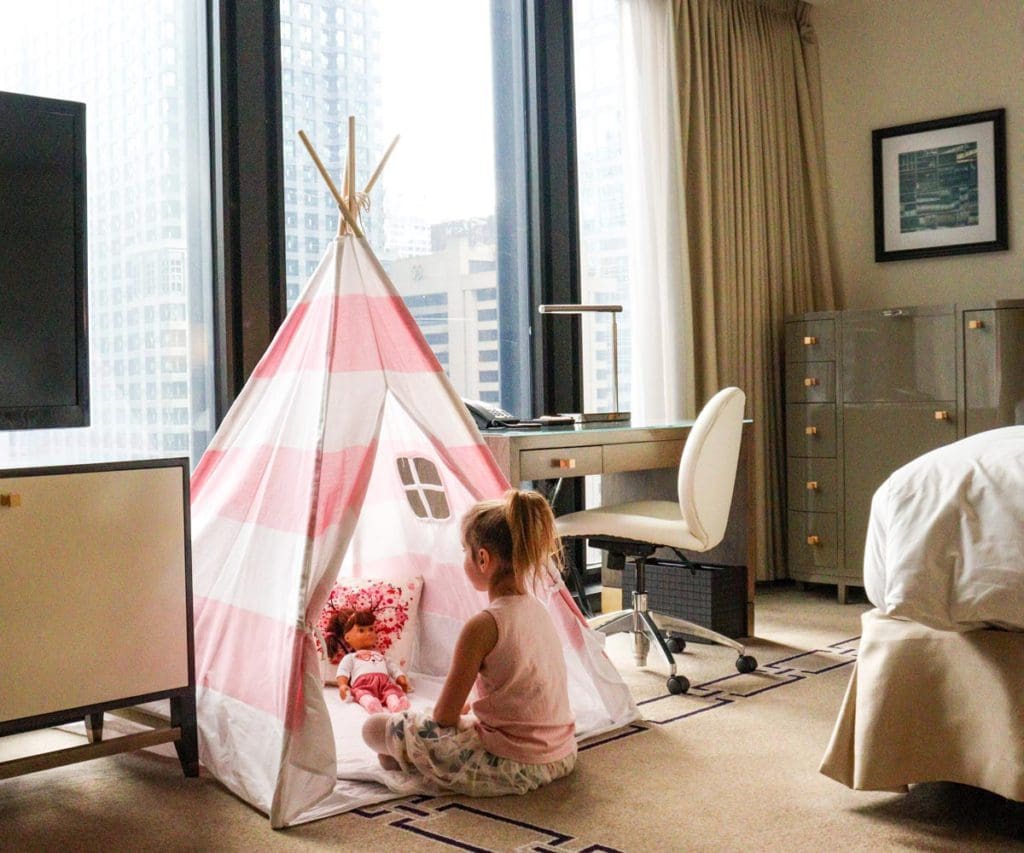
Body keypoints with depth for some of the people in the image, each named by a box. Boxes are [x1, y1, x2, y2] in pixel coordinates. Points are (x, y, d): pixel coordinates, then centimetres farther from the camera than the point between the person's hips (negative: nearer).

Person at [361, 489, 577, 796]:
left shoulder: (483, 626, -19)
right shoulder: (538, 610, 4)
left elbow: (444, 717, -12)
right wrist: (462, 708, 21)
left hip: (512, 768, -8)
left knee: (376, 726, -3)